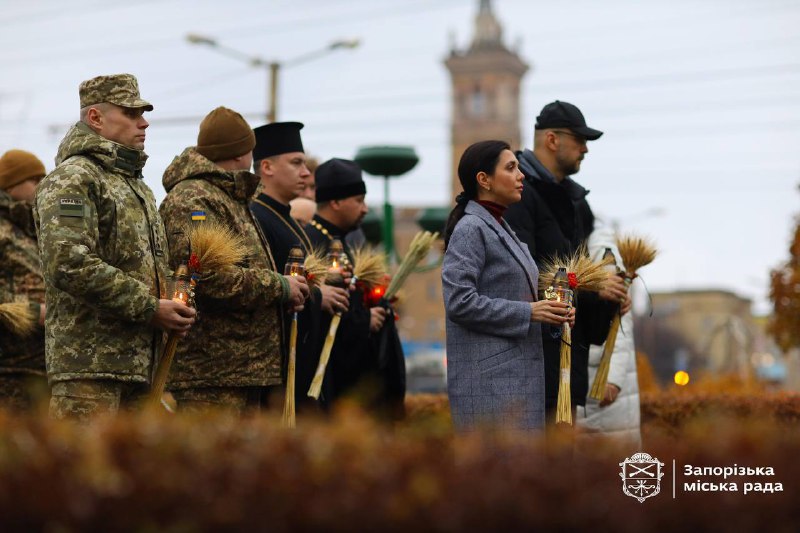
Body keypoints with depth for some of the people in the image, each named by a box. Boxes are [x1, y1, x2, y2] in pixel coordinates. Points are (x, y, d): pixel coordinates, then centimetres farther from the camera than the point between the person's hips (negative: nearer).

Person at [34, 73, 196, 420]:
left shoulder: (138, 187, 23)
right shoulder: (72, 179, -7)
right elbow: (69, 265, -20)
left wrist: (172, 310, 10)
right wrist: (149, 308, -17)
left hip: (138, 362, 9)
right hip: (88, 365, -9)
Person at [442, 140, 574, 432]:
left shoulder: (499, 227, 18)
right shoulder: (471, 229, -11)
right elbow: (459, 301, -20)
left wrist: (549, 310, 6)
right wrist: (528, 312, -17)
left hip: (516, 372, 10)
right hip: (489, 376, -10)